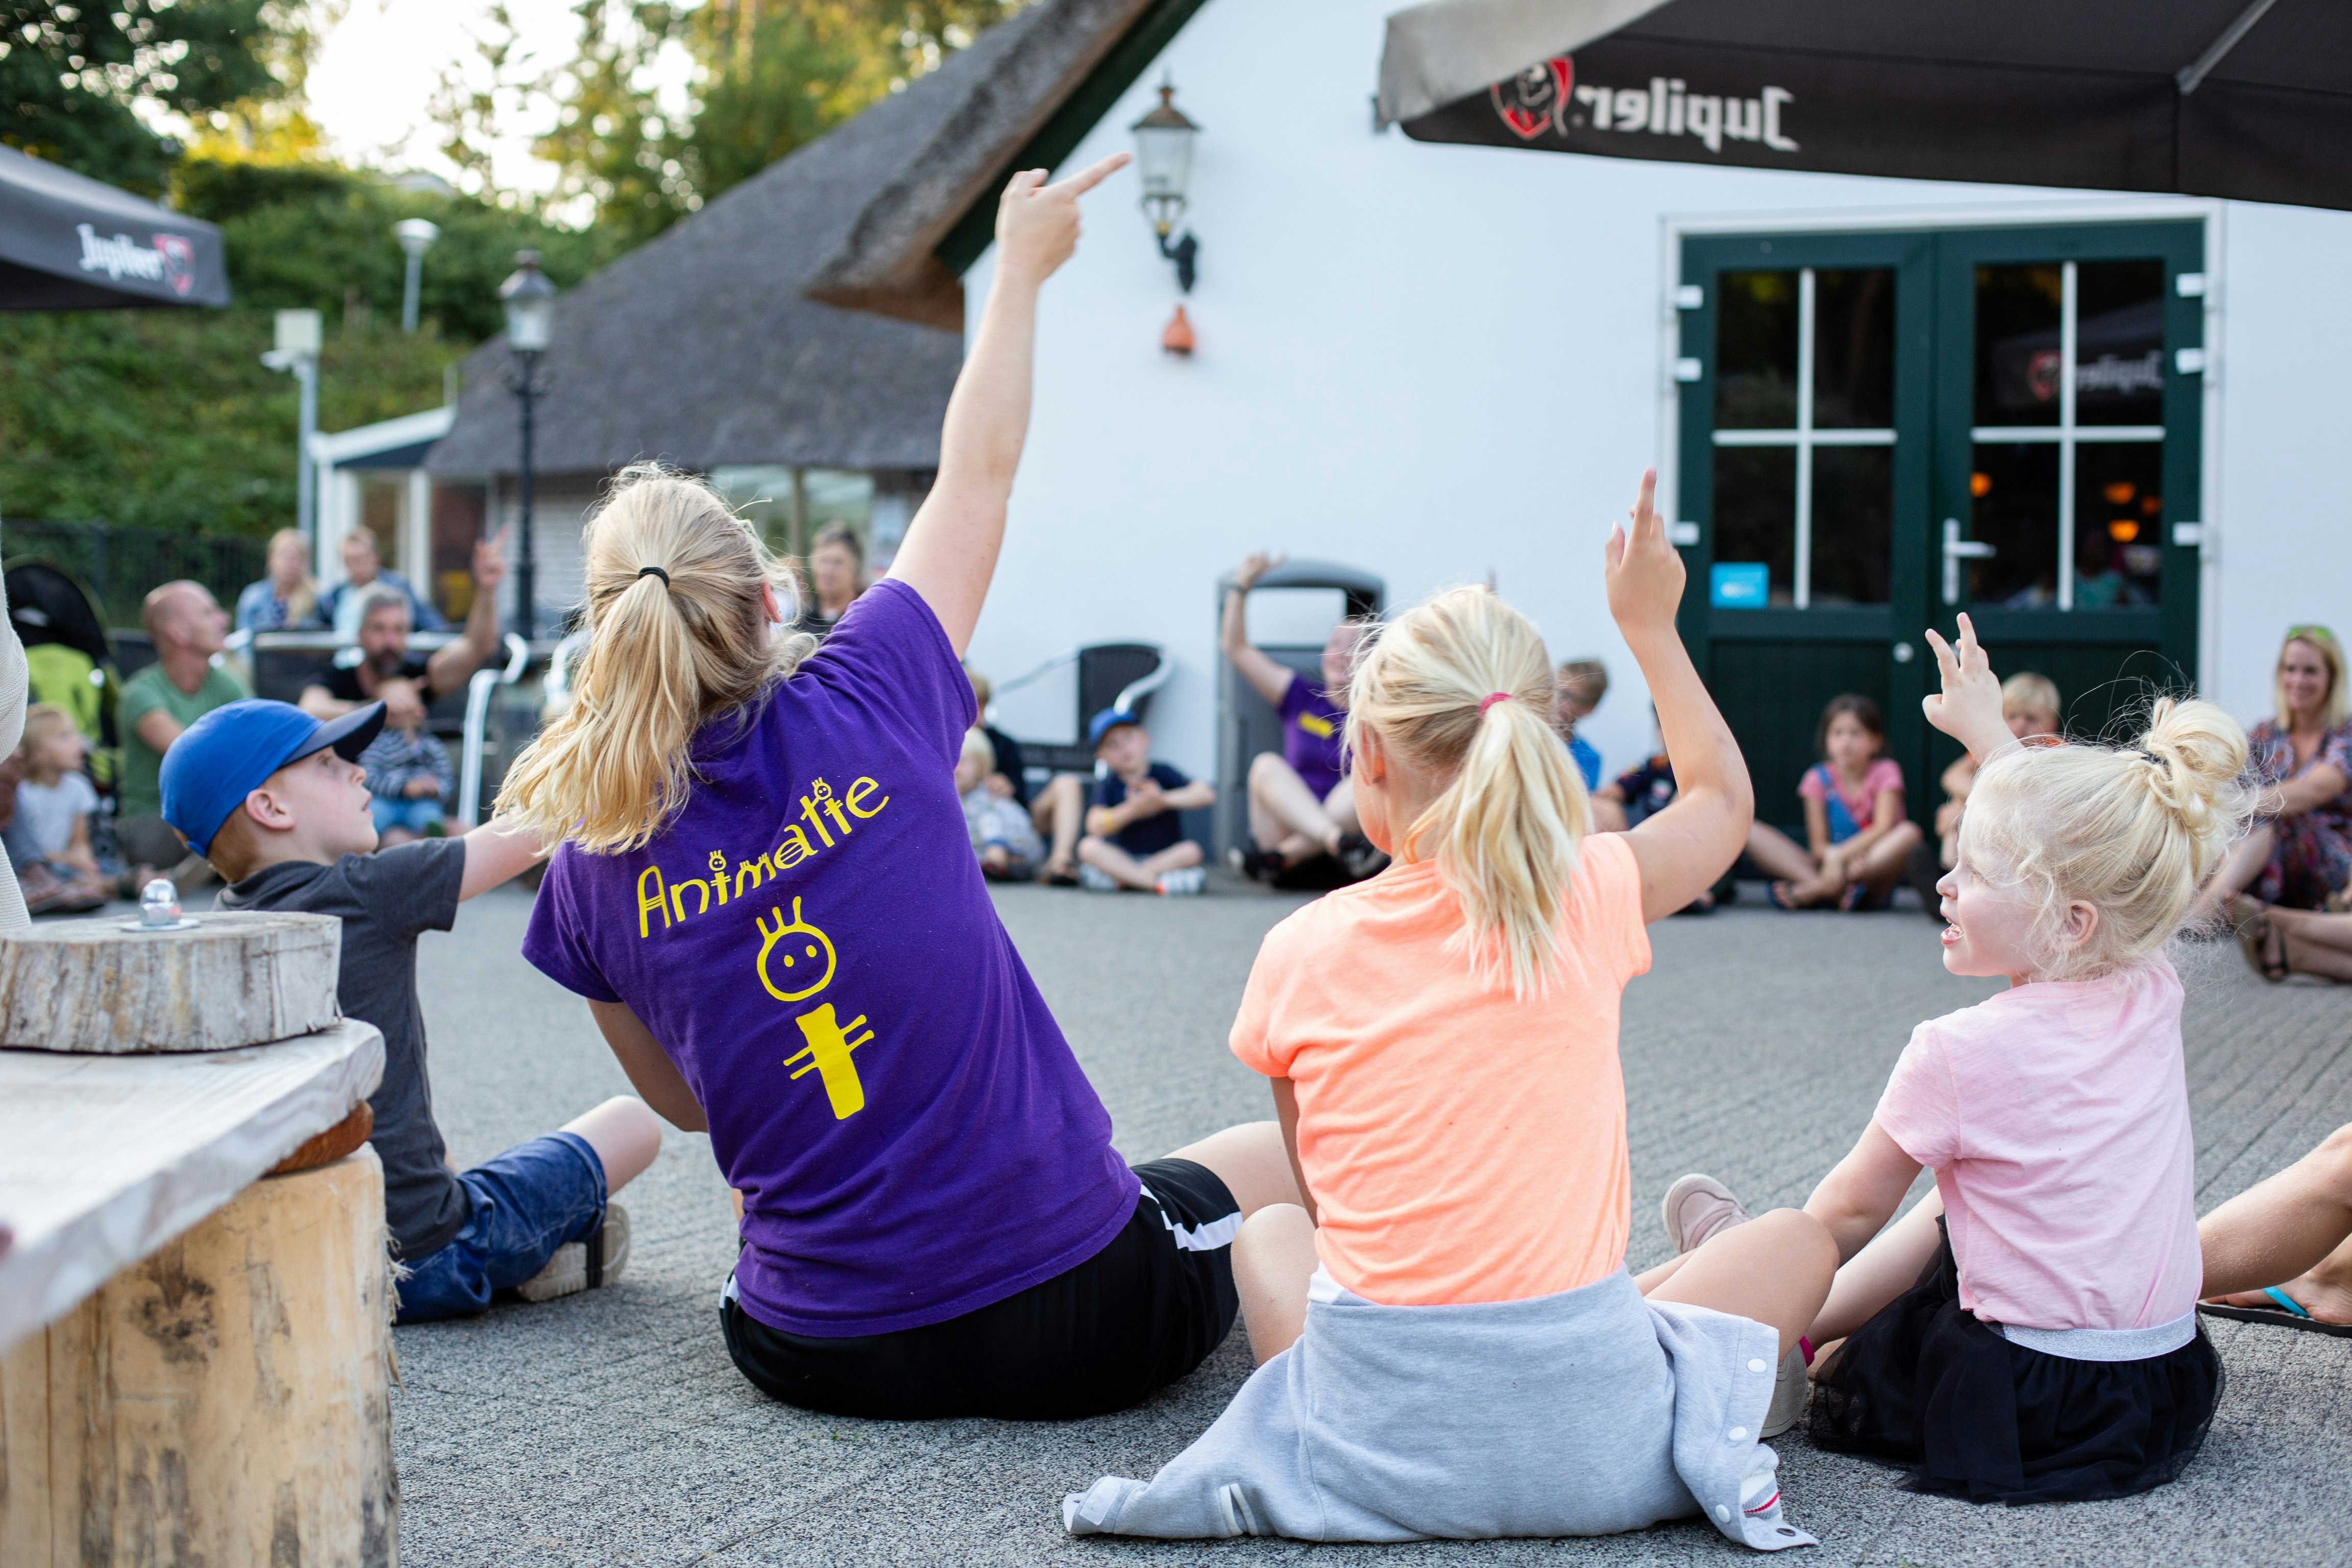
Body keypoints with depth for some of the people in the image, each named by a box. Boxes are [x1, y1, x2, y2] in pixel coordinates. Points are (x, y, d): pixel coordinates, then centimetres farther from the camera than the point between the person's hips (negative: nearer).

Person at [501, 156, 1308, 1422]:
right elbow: (978, 474, 5)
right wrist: (1021, 268, 19)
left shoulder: (594, 868, -6)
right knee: (1289, 1158, 27)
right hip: (1072, 1322, -2)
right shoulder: (864, 702, -12)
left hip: (826, 1353, 3)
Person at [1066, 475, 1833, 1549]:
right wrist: (1649, 626, 29)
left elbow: (1327, 1195, 10)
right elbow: (1722, 793, 19)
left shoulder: (1299, 951, -2)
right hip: (1591, 1448, -2)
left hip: (1375, 1439, 2)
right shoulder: (1587, 897, -5)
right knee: (1799, 1241, 24)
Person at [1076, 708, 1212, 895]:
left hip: (1166, 857, 0)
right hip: (1121, 857, 0)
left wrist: (1164, 799, -25)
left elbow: (1207, 795, -13)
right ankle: (1158, 883, -34)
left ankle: (1117, 881, -26)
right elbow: (1095, 827, -19)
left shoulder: (1162, 773, 0)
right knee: (1088, 847, -26)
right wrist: (1135, 809, -31)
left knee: (1191, 851, -30)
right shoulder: (1108, 786, -1)